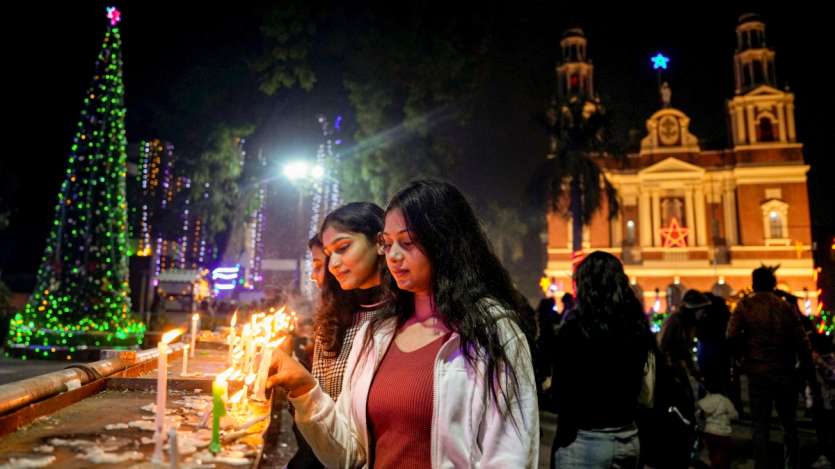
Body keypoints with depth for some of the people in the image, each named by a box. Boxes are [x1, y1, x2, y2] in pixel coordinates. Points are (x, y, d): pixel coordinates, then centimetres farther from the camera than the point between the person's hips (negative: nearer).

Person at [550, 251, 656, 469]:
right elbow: (638, 385, 10)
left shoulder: (576, 326, -18)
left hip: (584, 440, -6)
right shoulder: (637, 326, 0)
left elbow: (561, 391, -14)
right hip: (629, 438, 6)